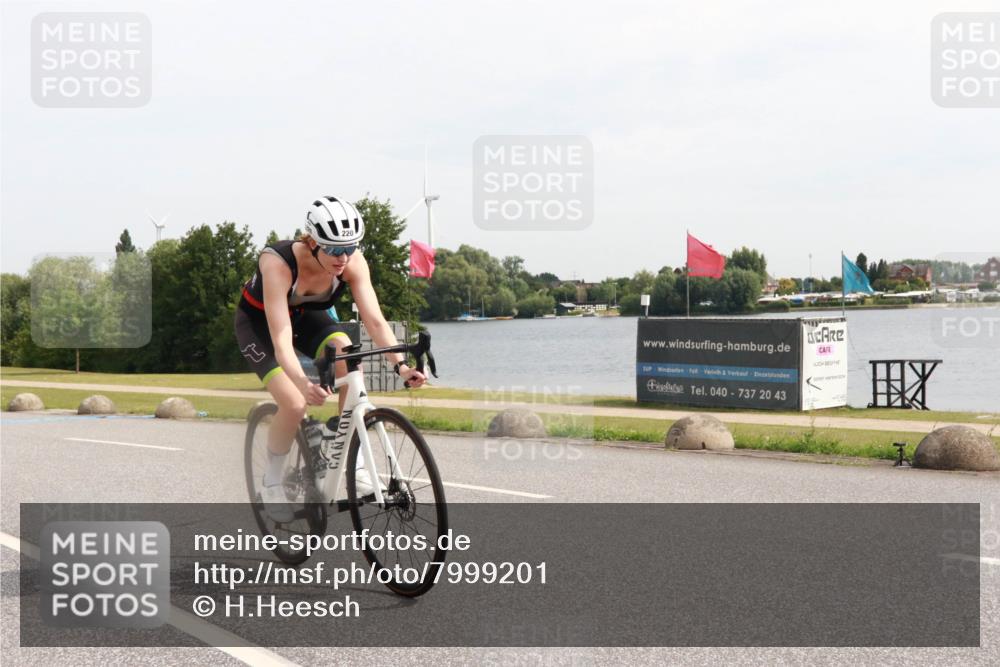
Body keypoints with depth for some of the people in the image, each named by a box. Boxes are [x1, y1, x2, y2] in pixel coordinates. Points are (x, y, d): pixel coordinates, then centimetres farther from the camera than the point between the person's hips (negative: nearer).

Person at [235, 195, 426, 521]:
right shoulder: (278, 262, -39)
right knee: (295, 404, -23)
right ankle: (271, 482, 4)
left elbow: (374, 319, -30)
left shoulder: (353, 261, -27)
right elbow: (281, 339, -45)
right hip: (258, 322, -4)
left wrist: (400, 364, -45)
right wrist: (303, 383, -61)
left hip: (305, 315, 4)